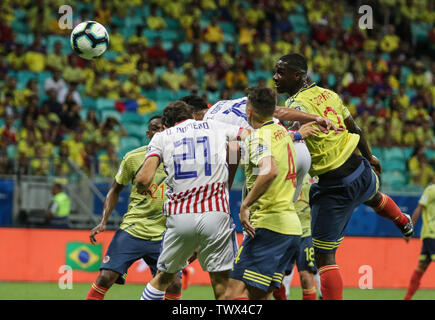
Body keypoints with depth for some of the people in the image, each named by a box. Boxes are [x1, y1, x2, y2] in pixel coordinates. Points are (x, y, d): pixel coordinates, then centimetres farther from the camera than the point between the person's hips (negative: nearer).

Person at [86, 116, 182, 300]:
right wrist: (103, 222, -1)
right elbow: (116, 190, 11)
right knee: (106, 277, -13)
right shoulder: (133, 157, -2)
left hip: (163, 235, 1)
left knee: (174, 285, -11)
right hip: (132, 229, -1)